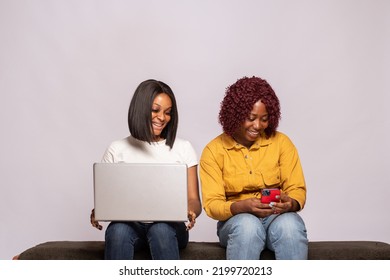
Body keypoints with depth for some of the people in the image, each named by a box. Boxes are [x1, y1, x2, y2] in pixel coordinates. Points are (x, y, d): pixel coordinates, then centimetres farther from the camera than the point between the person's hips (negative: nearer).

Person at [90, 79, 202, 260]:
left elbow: (194, 199, 8)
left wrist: (190, 211, -17)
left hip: (169, 226, 0)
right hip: (130, 224, 0)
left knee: (160, 230, -35)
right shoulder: (117, 150, 13)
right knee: (118, 230, -34)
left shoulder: (183, 148, 12)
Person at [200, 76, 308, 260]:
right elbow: (211, 204, -7)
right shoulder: (214, 150, 0)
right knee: (247, 225, -36)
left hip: (278, 217, 1)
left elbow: (297, 190, 2)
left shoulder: (281, 143, 5)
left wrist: (290, 203, -23)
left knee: (290, 224, -34)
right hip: (235, 220, -1)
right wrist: (242, 206, -28)